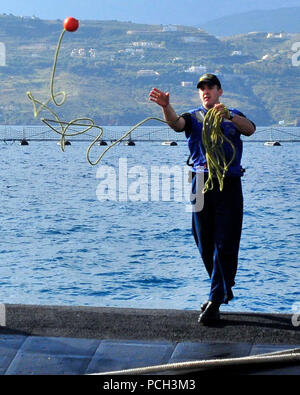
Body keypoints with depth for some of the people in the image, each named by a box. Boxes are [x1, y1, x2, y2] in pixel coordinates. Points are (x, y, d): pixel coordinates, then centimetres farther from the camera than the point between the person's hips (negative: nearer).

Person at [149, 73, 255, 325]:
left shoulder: (234, 116, 12)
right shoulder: (194, 117, 12)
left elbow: (250, 129, -10)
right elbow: (176, 123, -12)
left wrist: (227, 115, -28)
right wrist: (165, 106, -34)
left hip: (229, 184, -2)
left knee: (225, 244, -8)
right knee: (205, 244, 7)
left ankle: (215, 301, -7)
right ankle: (224, 289, 28)